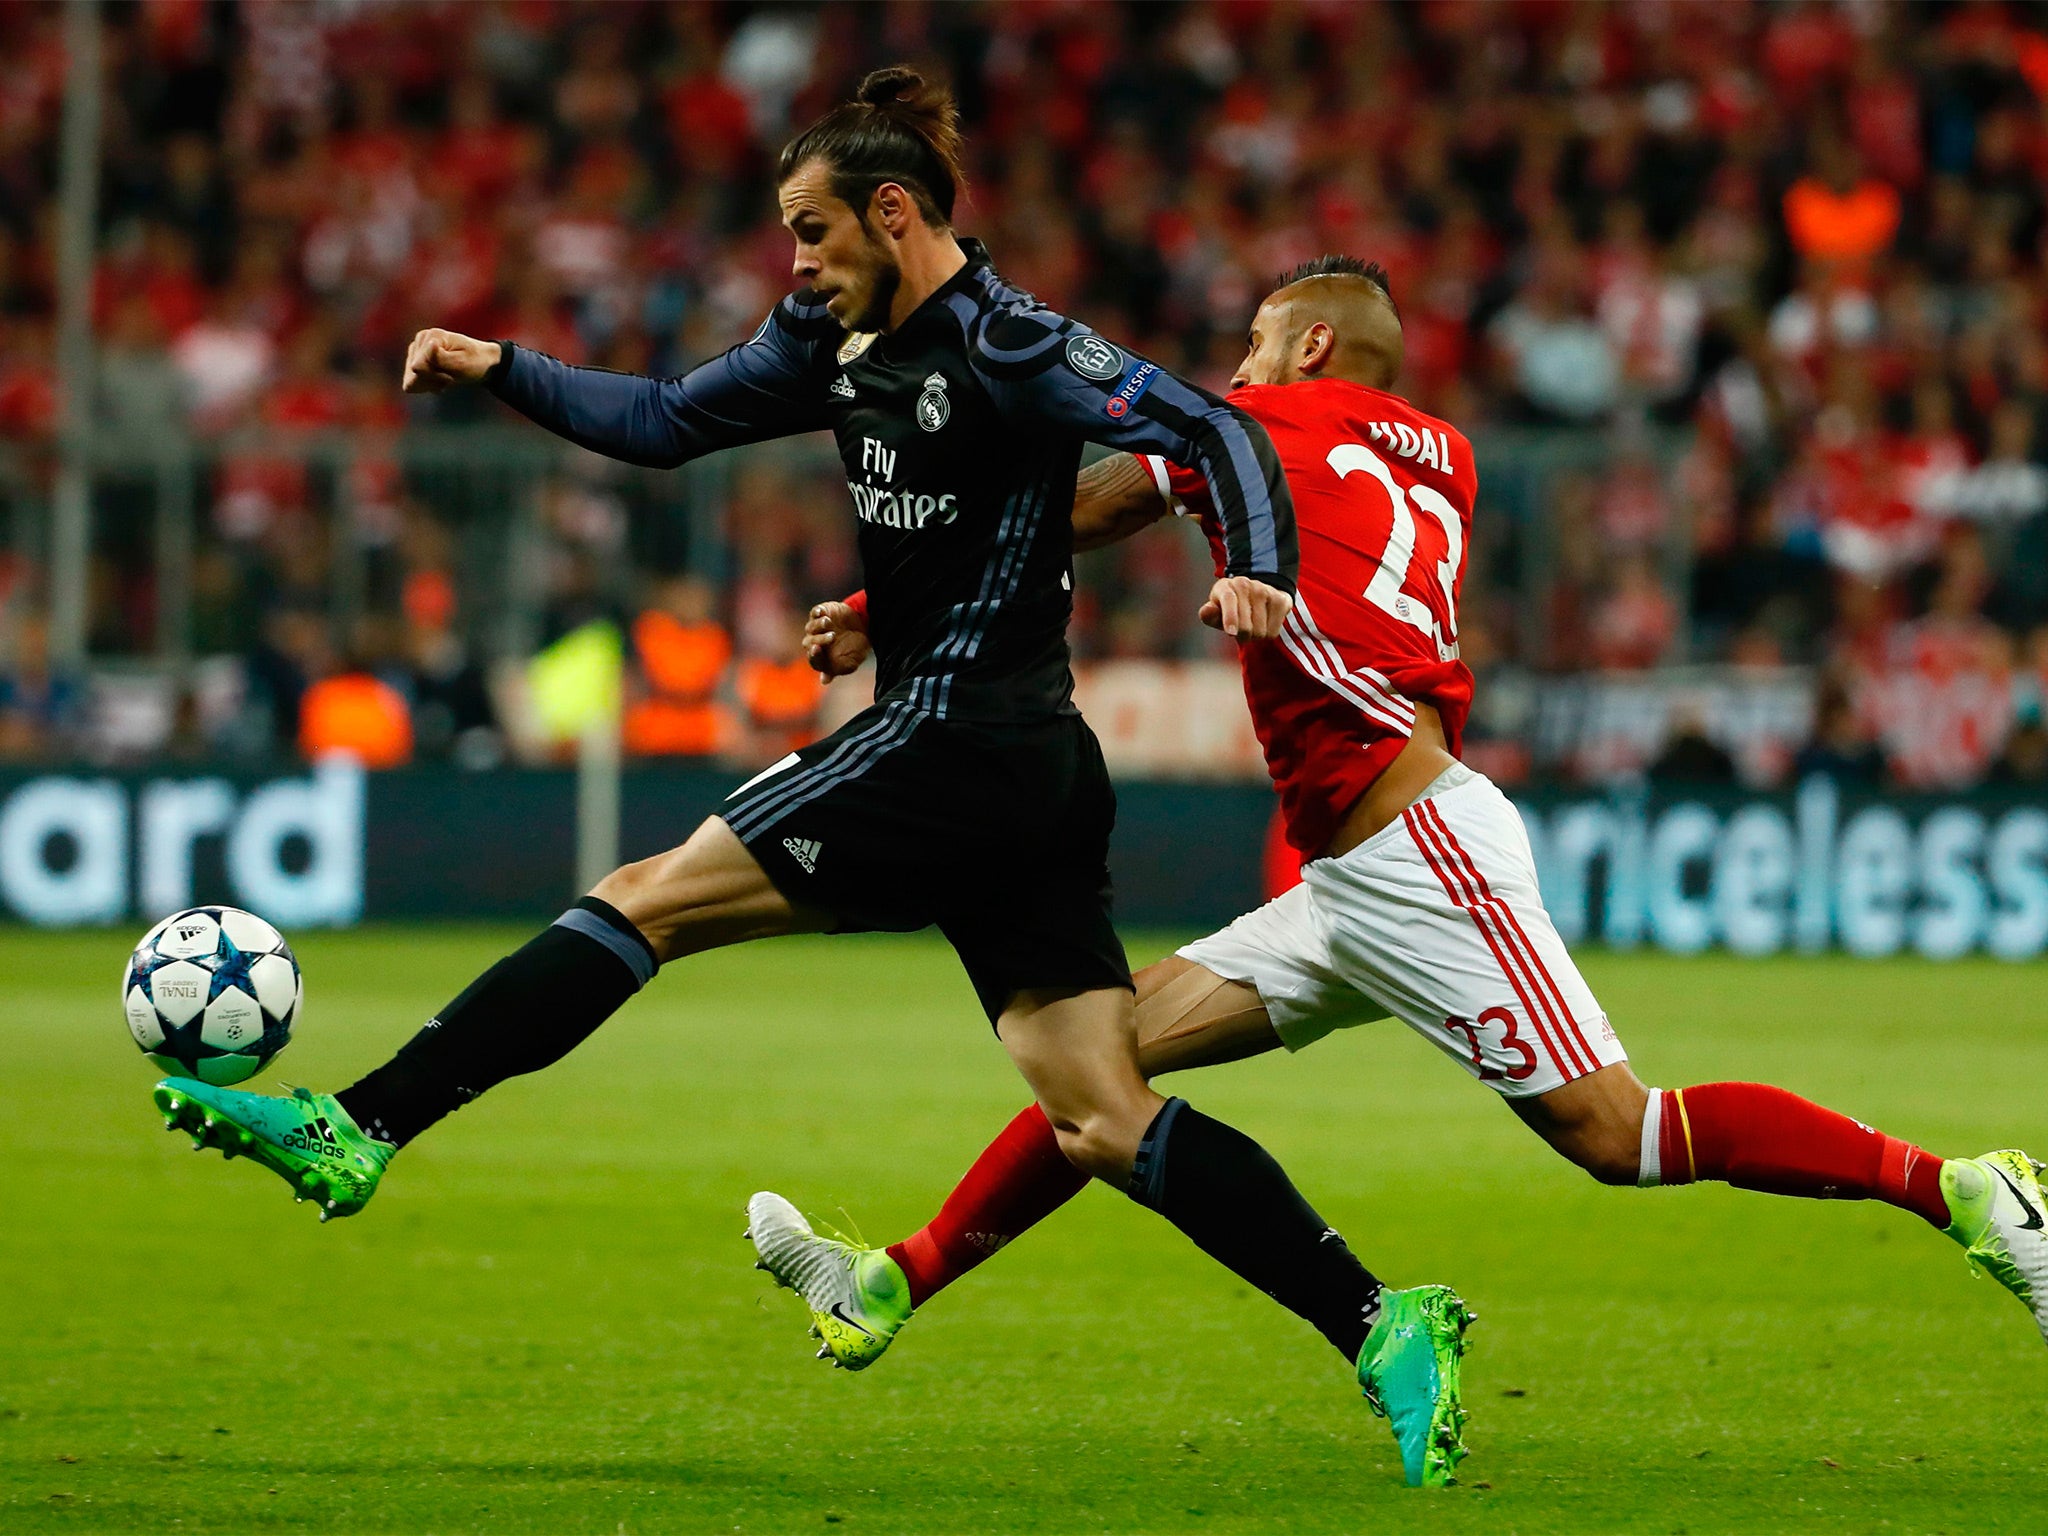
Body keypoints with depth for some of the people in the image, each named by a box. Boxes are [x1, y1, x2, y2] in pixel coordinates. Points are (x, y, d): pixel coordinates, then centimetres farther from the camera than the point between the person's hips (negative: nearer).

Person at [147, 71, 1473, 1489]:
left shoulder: (1005, 348, -11)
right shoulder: (844, 345, 14)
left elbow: (1215, 430, -16)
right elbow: (666, 423, 23)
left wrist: (1259, 575, -32)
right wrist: (502, 370, 13)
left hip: (954, 754, -9)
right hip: (1024, 782, 9)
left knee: (647, 901, -6)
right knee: (1109, 1126, 2)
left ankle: (353, 1133, -6)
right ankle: (1381, 1323, -4)